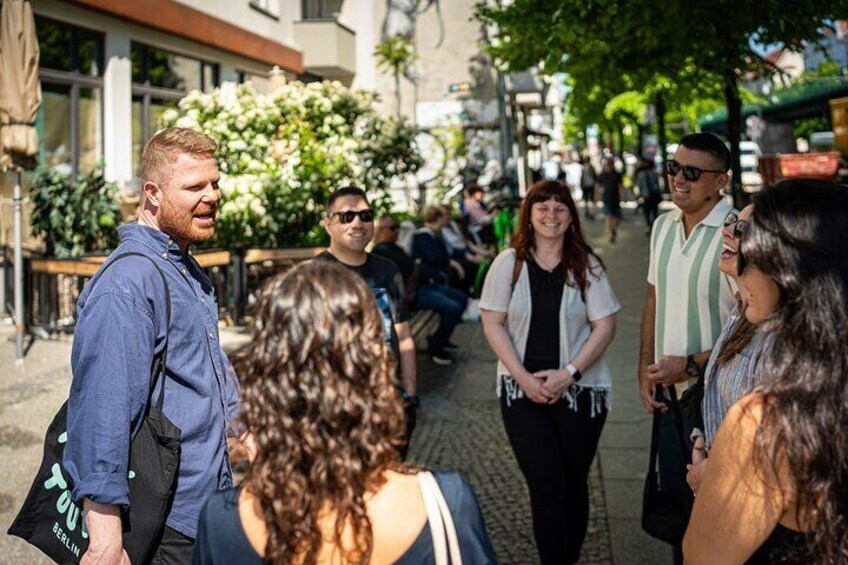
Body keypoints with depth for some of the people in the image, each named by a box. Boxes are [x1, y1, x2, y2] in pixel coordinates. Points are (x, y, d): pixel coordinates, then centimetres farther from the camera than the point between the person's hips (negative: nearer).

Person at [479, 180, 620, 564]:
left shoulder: (587, 265, 0)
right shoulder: (508, 263, -1)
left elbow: (604, 325, -3)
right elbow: (492, 323, -1)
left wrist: (569, 373, -13)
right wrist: (524, 378, -10)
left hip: (580, 389, 1)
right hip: (522, 389, 0)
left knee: (573, 482, 10)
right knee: (545, 484, -3)